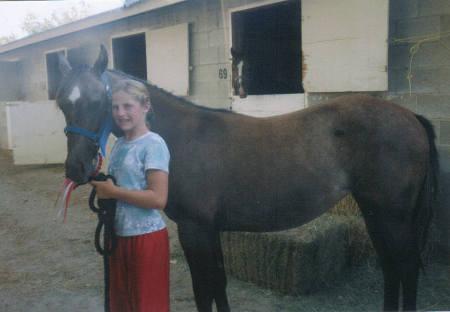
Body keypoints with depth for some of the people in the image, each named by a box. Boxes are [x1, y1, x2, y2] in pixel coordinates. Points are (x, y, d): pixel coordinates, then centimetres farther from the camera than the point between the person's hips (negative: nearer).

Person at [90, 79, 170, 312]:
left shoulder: (153, 144, -15)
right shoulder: (119, 144, 9)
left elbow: (158, 199, -23)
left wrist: (112, 191, -18)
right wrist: (100, 184, 2)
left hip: (146, 237, -8)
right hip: (119, 234, 8)